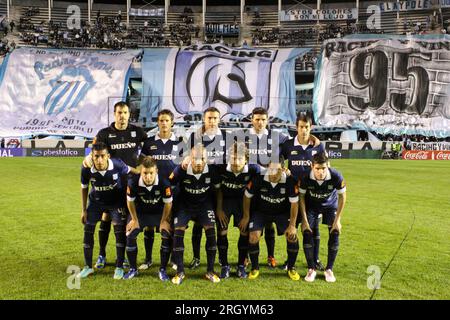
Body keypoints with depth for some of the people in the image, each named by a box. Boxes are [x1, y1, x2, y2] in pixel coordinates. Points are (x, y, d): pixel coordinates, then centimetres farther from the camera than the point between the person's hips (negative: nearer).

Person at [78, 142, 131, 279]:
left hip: (116, 201, -2)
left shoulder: (117, 165, -30)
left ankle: (119, 267, 7)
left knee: (119, 231, -9)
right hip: (96, 201, 2)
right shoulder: (86, 169, -24)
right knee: (88, 230, 0)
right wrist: (84, 210, -2)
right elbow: (84, 188, -6)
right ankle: (88, 266, 18)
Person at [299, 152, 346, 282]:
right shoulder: (306, 177, -32)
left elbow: (342, 196, -15)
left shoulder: (336, 176, -33)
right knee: (307, 233, -13)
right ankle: (311, 269, 3)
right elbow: (301, 197, -14)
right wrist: (304, 220, -15)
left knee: (334, 234, -11)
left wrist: (337, 219, -14)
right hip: (311, 205, 0)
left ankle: (329, 269, 7)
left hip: (330, 205, 0)